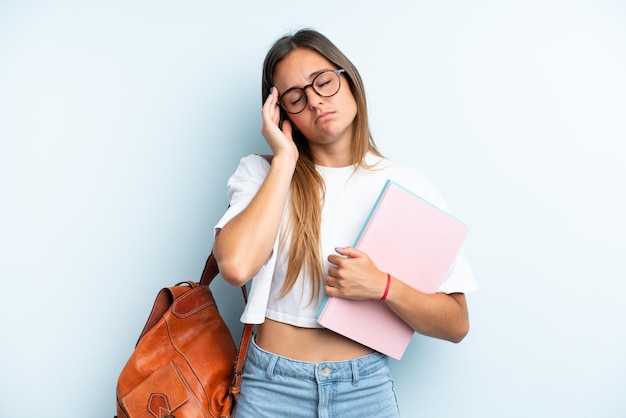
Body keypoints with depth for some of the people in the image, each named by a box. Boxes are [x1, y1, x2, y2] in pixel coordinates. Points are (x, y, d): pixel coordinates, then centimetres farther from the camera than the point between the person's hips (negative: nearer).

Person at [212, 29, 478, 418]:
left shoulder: (409, 187, -4)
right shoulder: (262, 174, -3)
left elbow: (456, 324, -3)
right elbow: (236, 265, -23)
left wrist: (381, 286, -20)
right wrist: (286, 159, -16)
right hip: (272, 386, 0)